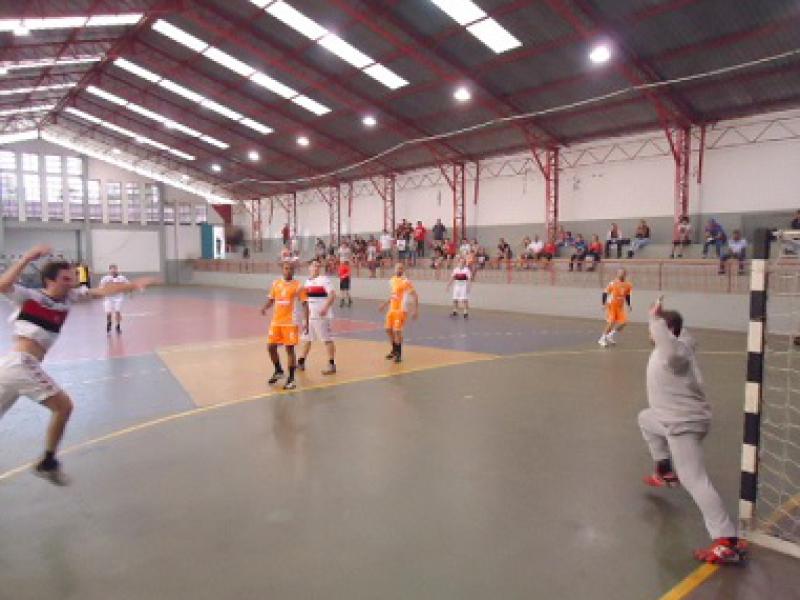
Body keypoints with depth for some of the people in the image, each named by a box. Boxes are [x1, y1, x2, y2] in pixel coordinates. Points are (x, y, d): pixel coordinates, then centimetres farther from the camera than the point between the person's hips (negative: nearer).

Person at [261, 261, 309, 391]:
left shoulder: (298, 286, -7)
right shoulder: (275, 283, 6)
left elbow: (305, 304, -6)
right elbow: (271, 300, 15)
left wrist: (306, 322, -13)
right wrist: (265, 307, -6)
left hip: (290, 323, -5)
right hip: (276, 322, 5)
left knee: (289, 349, -3)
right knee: (271, 347, 8)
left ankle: (291, 379, 6)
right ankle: (278, 371, 31)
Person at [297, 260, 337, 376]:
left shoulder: (324, 279, -10)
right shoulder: (307, 281, 12)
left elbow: (332, 295, -21)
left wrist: (325, 308, -31)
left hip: (322, 315, -8)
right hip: (310, 315, 8)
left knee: (327, 340, -2)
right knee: (306, 339, 15)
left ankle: (331, 365, 5)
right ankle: (301, 363, 26)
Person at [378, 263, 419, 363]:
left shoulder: (406, 282, -13)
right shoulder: (392, 280, 10)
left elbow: (415, 296, -13)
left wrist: (416, 310, -19)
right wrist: (385, 304, 26)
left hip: (401, 310, -8)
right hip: (392, 309, 8)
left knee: (397, 331, -12)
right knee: (389, 330, 12)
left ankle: (399, 354, 2)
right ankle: (394, 350, 30)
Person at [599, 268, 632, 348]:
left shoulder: (628, 285, 2)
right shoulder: (613, 283, -13)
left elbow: (627, 296, 17)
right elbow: (605, 293, -9)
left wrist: (629, 305, 12)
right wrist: (604, 304, -16)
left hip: (620, 307, 5)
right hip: (611, 306, -5)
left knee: (623, 322, -7)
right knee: (611, 322, -10)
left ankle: (610, 335, 13)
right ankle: (603, 338, 6)